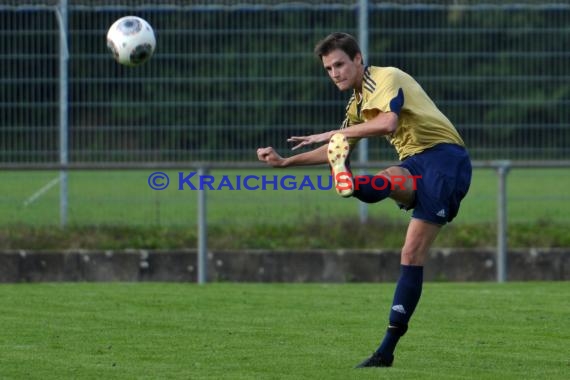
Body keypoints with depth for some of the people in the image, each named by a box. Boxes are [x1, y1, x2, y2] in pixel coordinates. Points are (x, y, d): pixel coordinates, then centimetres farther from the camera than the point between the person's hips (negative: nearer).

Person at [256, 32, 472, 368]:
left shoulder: (387, 79, -8)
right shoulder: (358, 104, 20)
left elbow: (388, 122, -28)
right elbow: (338, 151, 31)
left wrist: (332, 134, -24)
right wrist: (285, 161, 23)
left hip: (444, 156, -4)